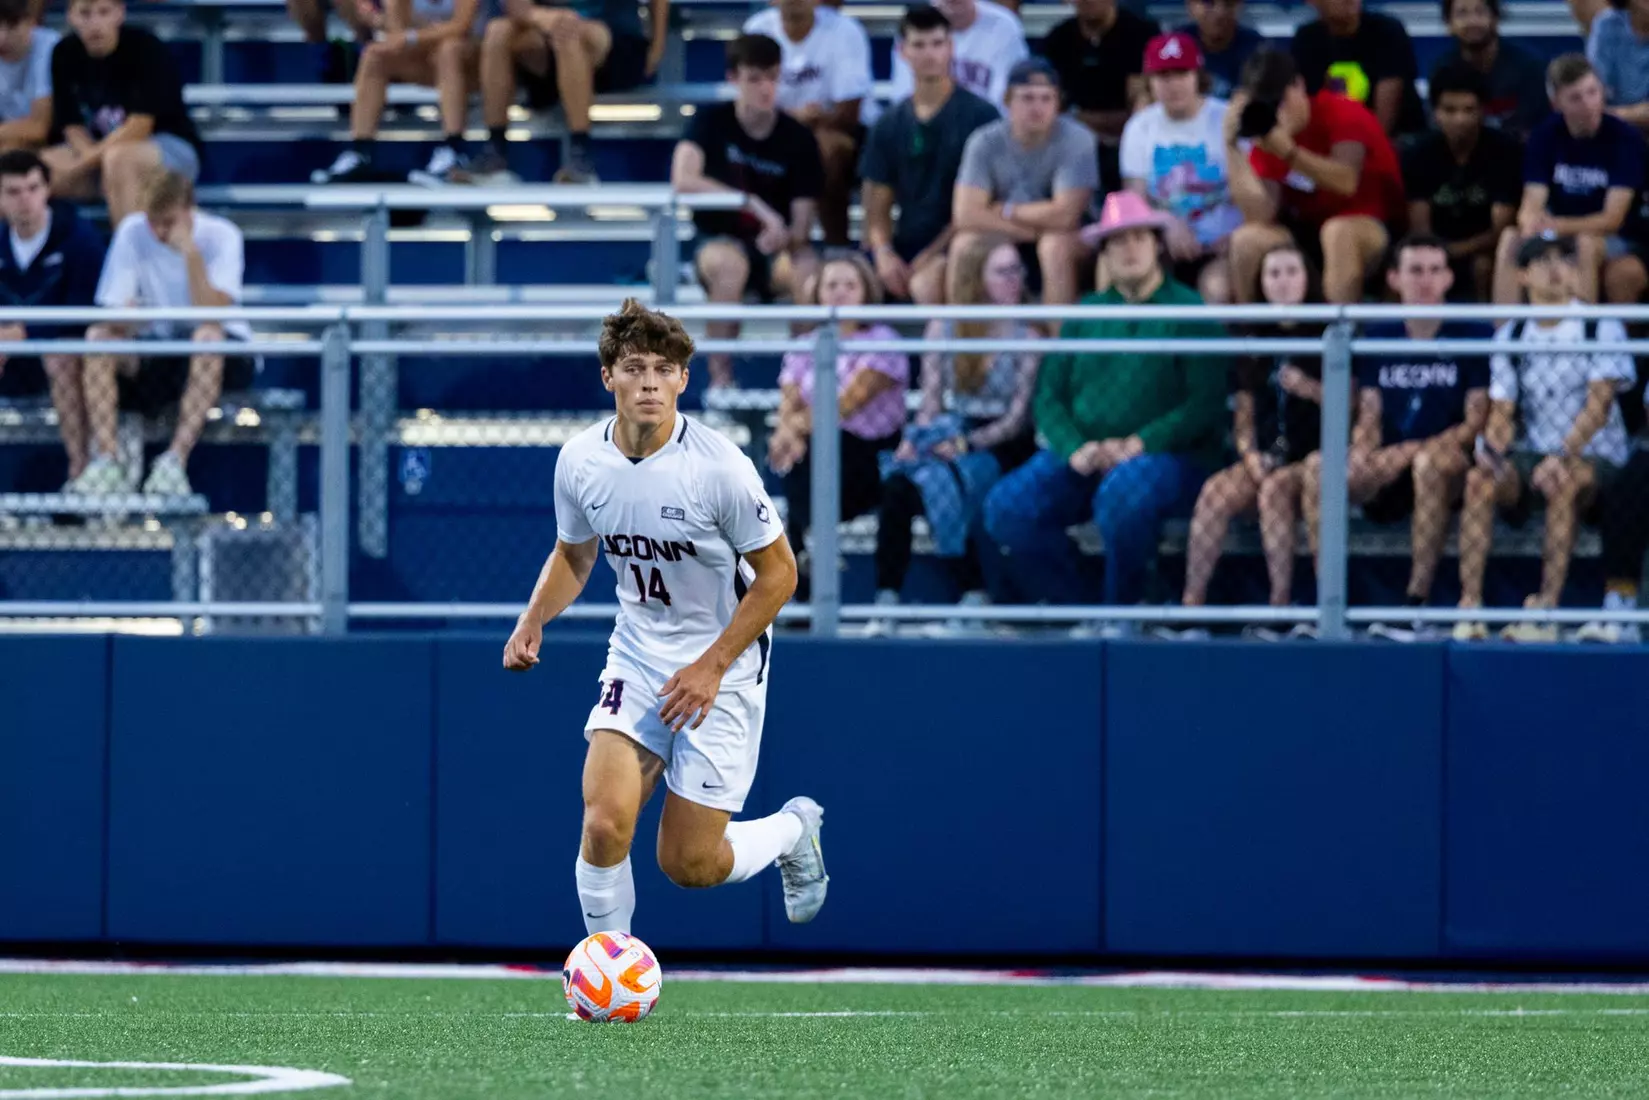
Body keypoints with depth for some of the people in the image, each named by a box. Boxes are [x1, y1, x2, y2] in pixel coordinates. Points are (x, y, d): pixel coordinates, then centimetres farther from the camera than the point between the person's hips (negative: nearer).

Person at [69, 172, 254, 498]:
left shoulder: (221, 236, -12)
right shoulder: (133, 232, -5)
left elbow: (212, 314, -26)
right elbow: (113, 309, -8)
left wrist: (190, 251, -30)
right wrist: (123, 320, -31)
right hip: (158, 353, 3)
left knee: (208, 337, -38)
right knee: (97, 336, -23)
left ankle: (176, 460, -39)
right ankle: (106, 460, -32)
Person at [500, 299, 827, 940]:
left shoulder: (718, 466, -20)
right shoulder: (579, 460, -6)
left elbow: (778, 573, -10)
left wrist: (712, 666, -15)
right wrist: (534, 619, -5)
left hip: (722, 671, -3)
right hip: (636, 662, 3)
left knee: (688, 864, -2)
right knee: (604, 823, -18)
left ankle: (794, 829, 31)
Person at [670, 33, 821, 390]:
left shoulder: (798, 139, -2)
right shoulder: (712, 121, -4)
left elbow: (802, 223, -4)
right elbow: (683, 180, -21)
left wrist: (787, 237, -30)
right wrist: (757, 206, -26)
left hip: (774, 251, 1)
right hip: (720, 240, -1)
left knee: (805, 271, -35)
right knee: (727, 262, -39)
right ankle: (720, 377, -30)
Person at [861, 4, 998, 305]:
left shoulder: (980, 116, -1)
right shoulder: (889, 124, 14)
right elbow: (877, 208, 12)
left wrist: (931, 255, -12)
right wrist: (883, 254, -8)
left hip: (953, 247, -5)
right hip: (904, 247, 5)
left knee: (927, 284, -38)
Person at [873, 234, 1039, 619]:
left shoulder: (1027, 338, 2)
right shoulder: (943, 330, 10)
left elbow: (1017, 418, -5)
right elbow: (931, 402, 7)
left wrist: (968, 443, -19)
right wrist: (914, 441, -13)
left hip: (1001, 446, -3)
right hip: (949, 439, 3)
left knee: (944, 479, -35)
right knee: (896, 482, -29)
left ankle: (972, 591, -32)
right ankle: (886, 595, -32)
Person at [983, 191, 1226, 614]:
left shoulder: (1188, 312, 1)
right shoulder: (1087, 313, 16)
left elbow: (1205, 403, -8)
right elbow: (1048, 395, 10)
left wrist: (1138, 445, -19)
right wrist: (1075, 450, -10)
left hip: (1164, 456, -5)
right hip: (1082, 459, 5)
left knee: (1124, 494, -39)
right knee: (1007, 508, -21)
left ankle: (1122, 610, -16)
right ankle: (1071, 608, -9)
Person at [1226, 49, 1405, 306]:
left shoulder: (1341, 114, -13)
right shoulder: (1265, 131, 0)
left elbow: (1346, 181, -32)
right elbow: (1261, 215, -12)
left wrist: (1288, 152, -43)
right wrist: (1231, 146, -18)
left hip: (1373, 227, -5)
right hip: (1310, 231, 5)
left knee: (1338, 232, -37)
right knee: (1247, 240, -20)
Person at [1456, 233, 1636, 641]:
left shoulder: (1602, 328, -2)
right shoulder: (1511, 336, 10)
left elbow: (1599, 405, -12)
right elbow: (1502, 412, 6)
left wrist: (1563, 455, -27)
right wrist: (1491, 448, -18)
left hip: (1595, 457, -4)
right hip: (1535, 453, 4)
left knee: (1563, 483, -37)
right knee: (1480, 479, -26)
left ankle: (1547, 608, -43)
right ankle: (1470, 603, -32)